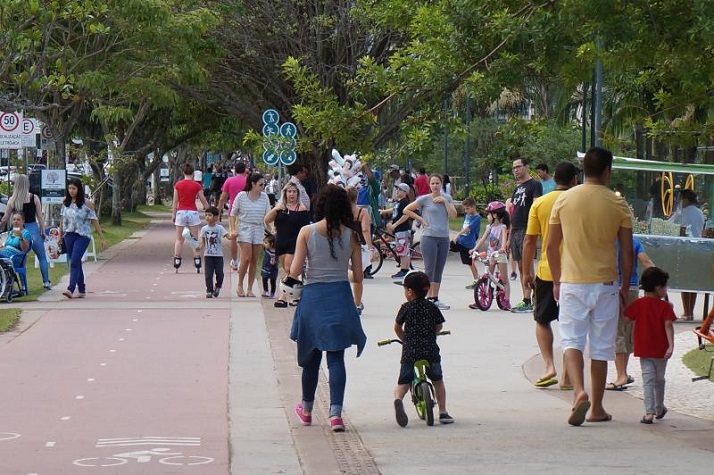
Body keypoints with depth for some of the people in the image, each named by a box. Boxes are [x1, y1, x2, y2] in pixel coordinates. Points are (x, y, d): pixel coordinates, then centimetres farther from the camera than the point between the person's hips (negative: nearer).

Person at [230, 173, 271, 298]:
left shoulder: (264, 197, 4)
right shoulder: (241, 196, -4)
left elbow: (268, 215, 6)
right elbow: (233, 214, 2)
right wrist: (233, 229, -7)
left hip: (259, 229, 3)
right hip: (244, 228, -3)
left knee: (254, 260, 3)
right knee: (246, 258, -13)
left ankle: (250, 289, 11)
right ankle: (240, 286, 3)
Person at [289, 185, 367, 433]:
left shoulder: (307, 232, -5)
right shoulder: (351, 235, -1)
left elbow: (295, 271, -6)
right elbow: (358, 275, 1)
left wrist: (288, 277, 14)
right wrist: (357, 302, 17)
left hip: (313, 296, 0)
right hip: (341, 297, 0)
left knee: (311, 356, 15)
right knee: (336, 357, 2)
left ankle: (306, 409, 30)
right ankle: (335, 412, -11)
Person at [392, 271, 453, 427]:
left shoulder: (406, 308, 2)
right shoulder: (432, 307, 7)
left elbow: (397, 328, 10)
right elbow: (438, 327, 14)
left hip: (410, 351, -1)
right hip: (430, 349, 2)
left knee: (403, 382, 3)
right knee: (437, 381, 20)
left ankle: (398, 398, -28)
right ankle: (443, 412, 18)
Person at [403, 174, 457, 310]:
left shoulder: (447, 198, 11)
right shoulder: (424, 199, 0)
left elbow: (453, 214, -1)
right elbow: (406, 210, 1)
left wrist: (444, 201, -5)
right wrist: (420, 219, -4)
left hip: (444, 238, 4)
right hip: (429, 237, -4)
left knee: (439, 270, 8)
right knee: (430, 269, -6)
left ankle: (435, 299, 14)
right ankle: (428, 298, -4)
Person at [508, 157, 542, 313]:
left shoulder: (534, 185, -4)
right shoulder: (517, 188, 21)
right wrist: (509, 238, 20)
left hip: (526, 230, -9)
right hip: (516, 231, 9)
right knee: (521, 266, 8)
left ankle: (528, 302, -12)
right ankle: (525, 301, 10)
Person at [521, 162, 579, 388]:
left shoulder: (540, 203, -1)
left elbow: (529, 240, 0)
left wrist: (526, 272, 9)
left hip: (546, 272, 0)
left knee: (542, 320, 16)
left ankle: (549, 366, -1)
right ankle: (567, 377, 9)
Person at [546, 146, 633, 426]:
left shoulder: (564, 200, -1)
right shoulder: (618, 204, -4)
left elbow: (551, 246, 3)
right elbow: (627, 251, -1)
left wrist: (557, 281, 15)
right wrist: (625, 287, 11)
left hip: (572, 283, 0)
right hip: (605, 284, 0)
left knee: (571, 340, 3)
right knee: (601, 347, 8)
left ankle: (579, 392, -20)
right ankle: (597, 408, 14)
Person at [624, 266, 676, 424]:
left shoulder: (638, 304, -2)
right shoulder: (665, 306, -7)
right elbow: (668, 325, -16)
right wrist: (671, 345, -20)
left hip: (644, 351, 0)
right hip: (661, 351, 0)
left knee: (648, 380, -3)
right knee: (659, 380, 19)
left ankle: (649, 412, -17)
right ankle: (659, 409, 35)